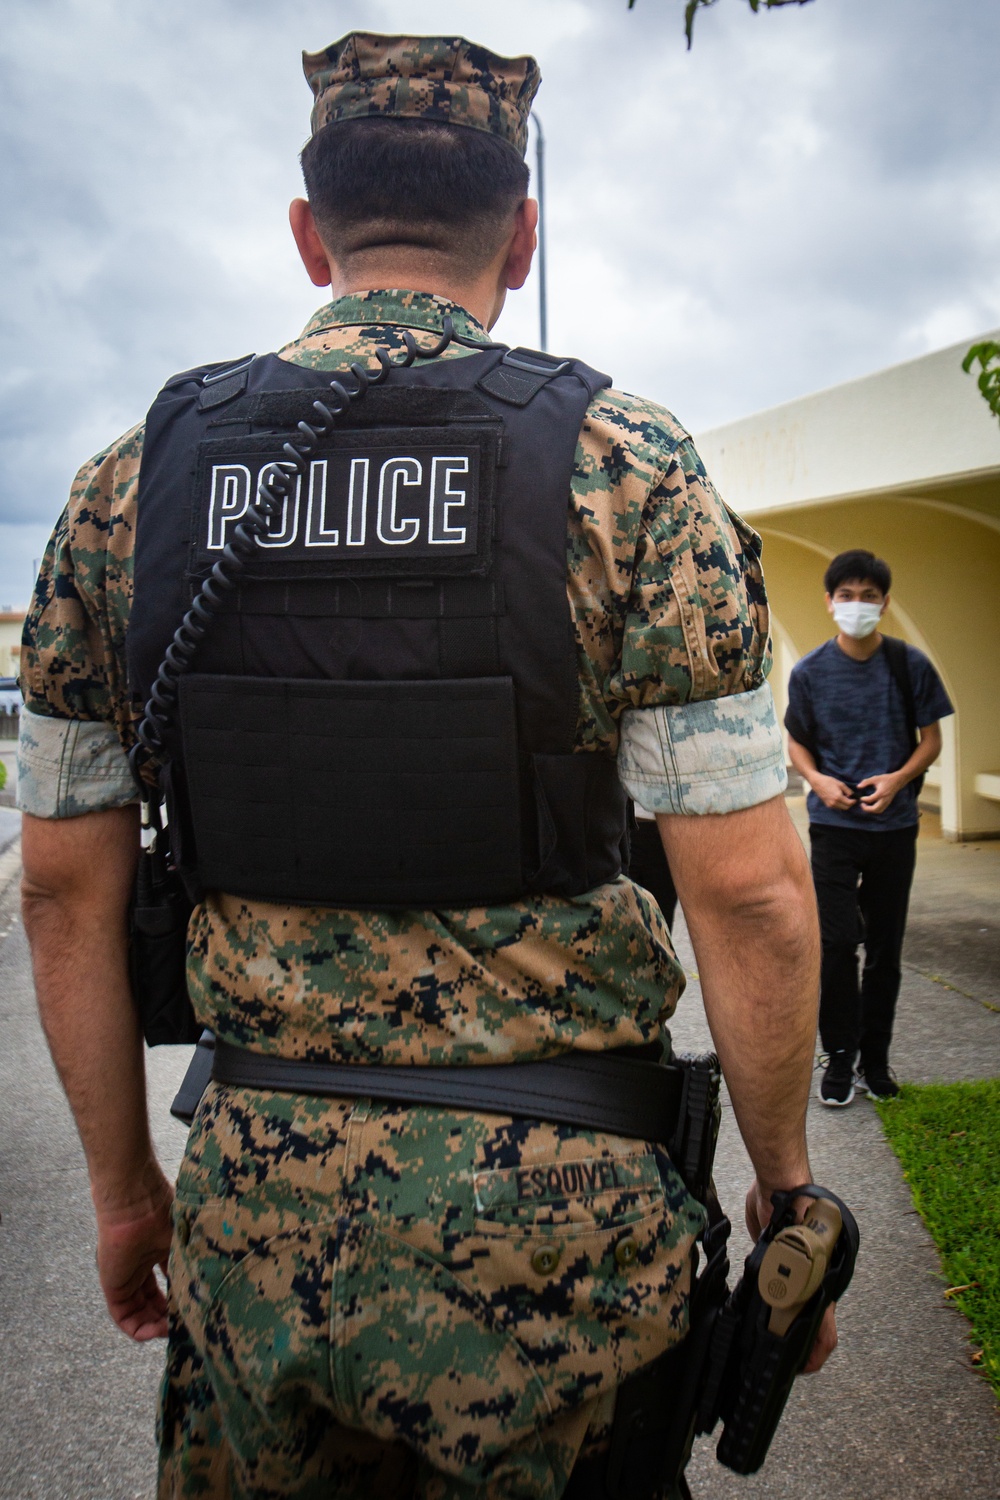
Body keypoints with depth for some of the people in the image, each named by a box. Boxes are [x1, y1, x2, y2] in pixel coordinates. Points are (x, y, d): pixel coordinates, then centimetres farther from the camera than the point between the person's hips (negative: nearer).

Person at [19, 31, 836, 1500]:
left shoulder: (133, 479, 0)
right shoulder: (624, 467, -9)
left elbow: (68, 888, 3)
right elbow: (751, 896, -12)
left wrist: (124, 1185, 15)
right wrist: (787, 1189, 3)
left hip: (253, 1201, 3)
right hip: (545, 1208, -2)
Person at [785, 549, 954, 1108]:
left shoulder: (910, 665, -1)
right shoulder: (809, 672, -1)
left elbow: (931, 739, 4)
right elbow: (797, 743, 8)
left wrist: (898, 778, -15)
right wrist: (818, 779, -13)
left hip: (895, 825, 1)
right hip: (833, 825, -1)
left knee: (886, 945, 9)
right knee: (837, 942, -3)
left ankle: (876, 1056, 22)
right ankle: (840, 1057, 11)